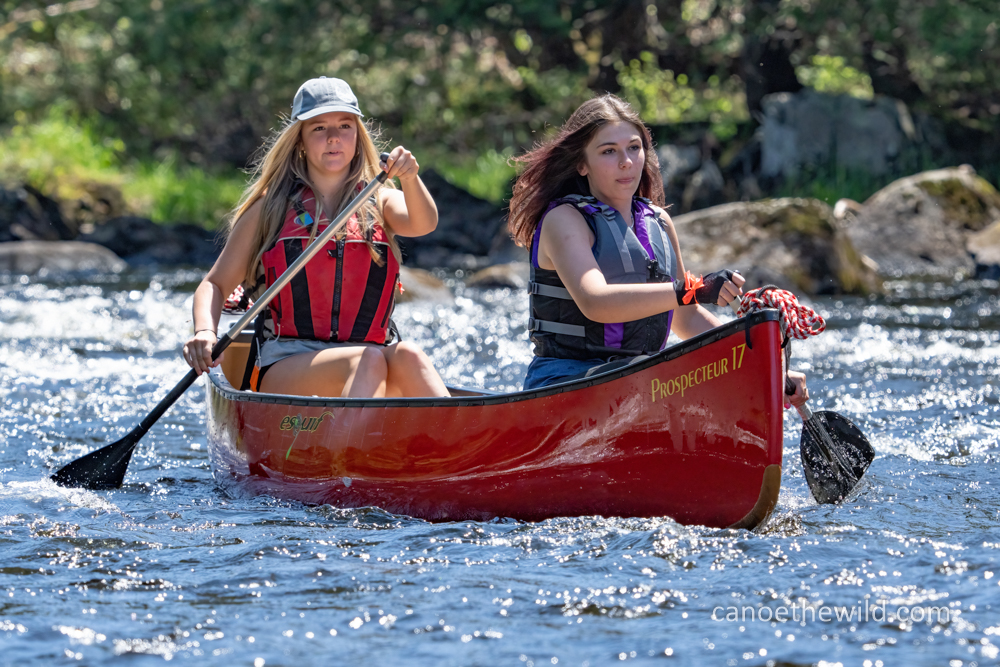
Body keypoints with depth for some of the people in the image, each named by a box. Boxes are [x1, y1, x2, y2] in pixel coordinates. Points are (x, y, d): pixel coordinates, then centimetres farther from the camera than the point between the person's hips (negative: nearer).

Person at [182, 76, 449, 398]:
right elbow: (215, 284, 12)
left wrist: (410, 179, -30)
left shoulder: (380, 202, 14)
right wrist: (205, 332, -10)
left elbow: (424, 223, -8)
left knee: (407, 356, -32)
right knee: (370, 361, -34)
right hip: (282, 369, -2)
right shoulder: (269, 207, 11)